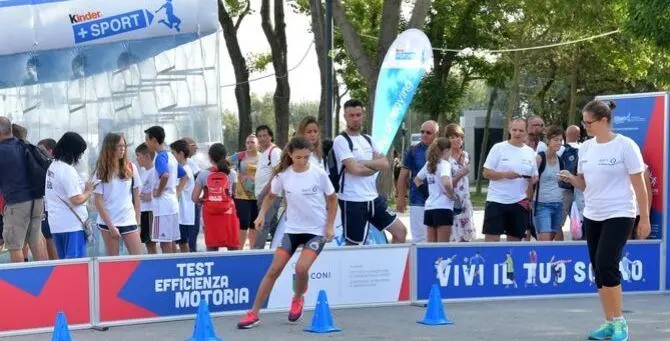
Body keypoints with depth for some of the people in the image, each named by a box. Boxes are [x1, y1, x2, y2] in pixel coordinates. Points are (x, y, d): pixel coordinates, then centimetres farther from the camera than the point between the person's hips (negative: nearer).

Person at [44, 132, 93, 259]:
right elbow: (76, 200, -20)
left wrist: (83, 189, 9)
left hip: (56, 224, 9)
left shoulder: (53, 166, 10)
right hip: (72, 225, -9)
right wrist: (89, 191, -4)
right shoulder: (68, 171, -18)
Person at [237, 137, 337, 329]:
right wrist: (262, 214, -4)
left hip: (317, 230, -3)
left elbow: (332, 199, 1)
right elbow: (271, 196, 12)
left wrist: (330, 226, -5)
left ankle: (298, 299, 13)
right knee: (274, 270, -3)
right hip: (293, 229, 3)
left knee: (301, 268, -20)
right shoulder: (282, 176, -7)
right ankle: (254, 313, 2)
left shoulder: (319, 174, -12)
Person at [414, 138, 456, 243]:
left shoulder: (428, 164, 11)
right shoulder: (444, 164, -10)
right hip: (443, 208, -7)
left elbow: (417, 180, 25)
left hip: (429, 207, 7)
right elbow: (446, 182, -28)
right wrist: (452, 195, -12)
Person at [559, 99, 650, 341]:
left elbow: (639, 185, -8)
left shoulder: (625, 146, -11)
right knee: (599, 270, 6)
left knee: (606, 267, -16)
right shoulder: (586, 147, 6)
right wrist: (571, 179, -8)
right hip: (592, 216, 7)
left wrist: (644, 218, -9)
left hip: (618, 216, -7)